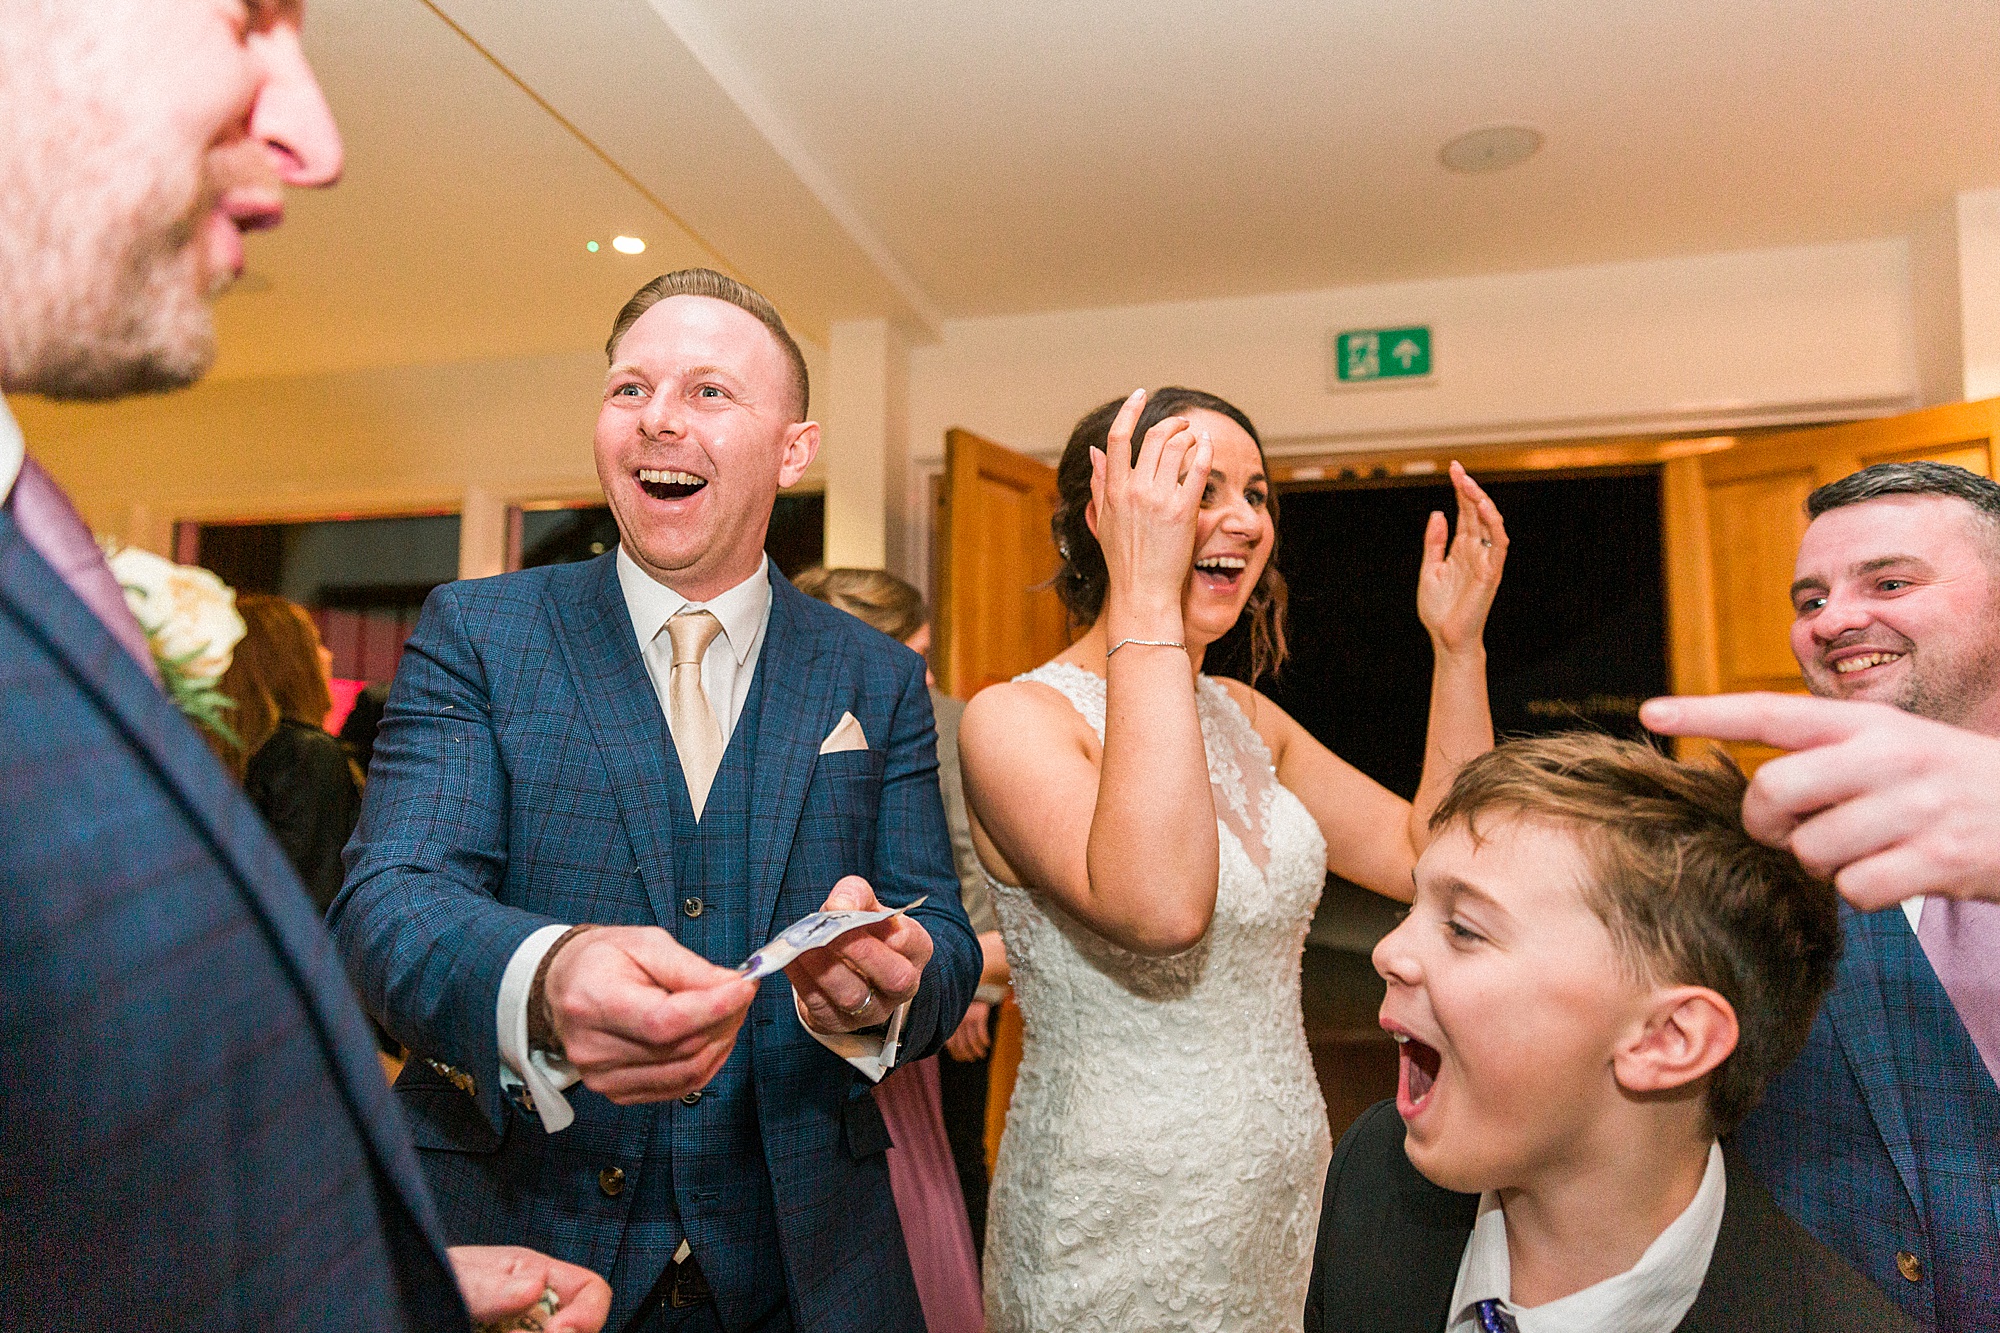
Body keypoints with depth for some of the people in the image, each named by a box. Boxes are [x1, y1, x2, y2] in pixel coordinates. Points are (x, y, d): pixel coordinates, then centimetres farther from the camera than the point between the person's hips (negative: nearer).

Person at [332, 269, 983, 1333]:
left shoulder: (879, 681, 0)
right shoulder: (472, 635, -4)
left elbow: (944, 942, -4)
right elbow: (388, 899, -15)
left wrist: (887, 984, -28)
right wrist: (542, 986, -37)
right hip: (510, 1245, -1)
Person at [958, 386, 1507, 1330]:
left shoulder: (1244, 718, 4)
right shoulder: (1015, 719, -19)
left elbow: (1430, 859, 4)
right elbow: (1159, 906, -36)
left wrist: (1459, 645, -3)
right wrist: (1144, 593, -32)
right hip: (1117, 1230, -6)